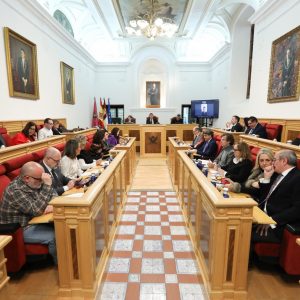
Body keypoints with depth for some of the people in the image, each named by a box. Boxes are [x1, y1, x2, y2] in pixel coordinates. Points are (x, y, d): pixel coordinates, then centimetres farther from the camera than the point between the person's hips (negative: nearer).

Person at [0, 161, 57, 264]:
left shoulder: (35, 183, -4)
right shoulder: (15, 191, -28)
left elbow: (53, 194, 1)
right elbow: (37, 210, -32)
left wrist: (52, 206, -22)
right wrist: (47, 185, -36)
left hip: (34, 220, 8)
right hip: (20, 229, -7)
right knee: (55, 236, -21)